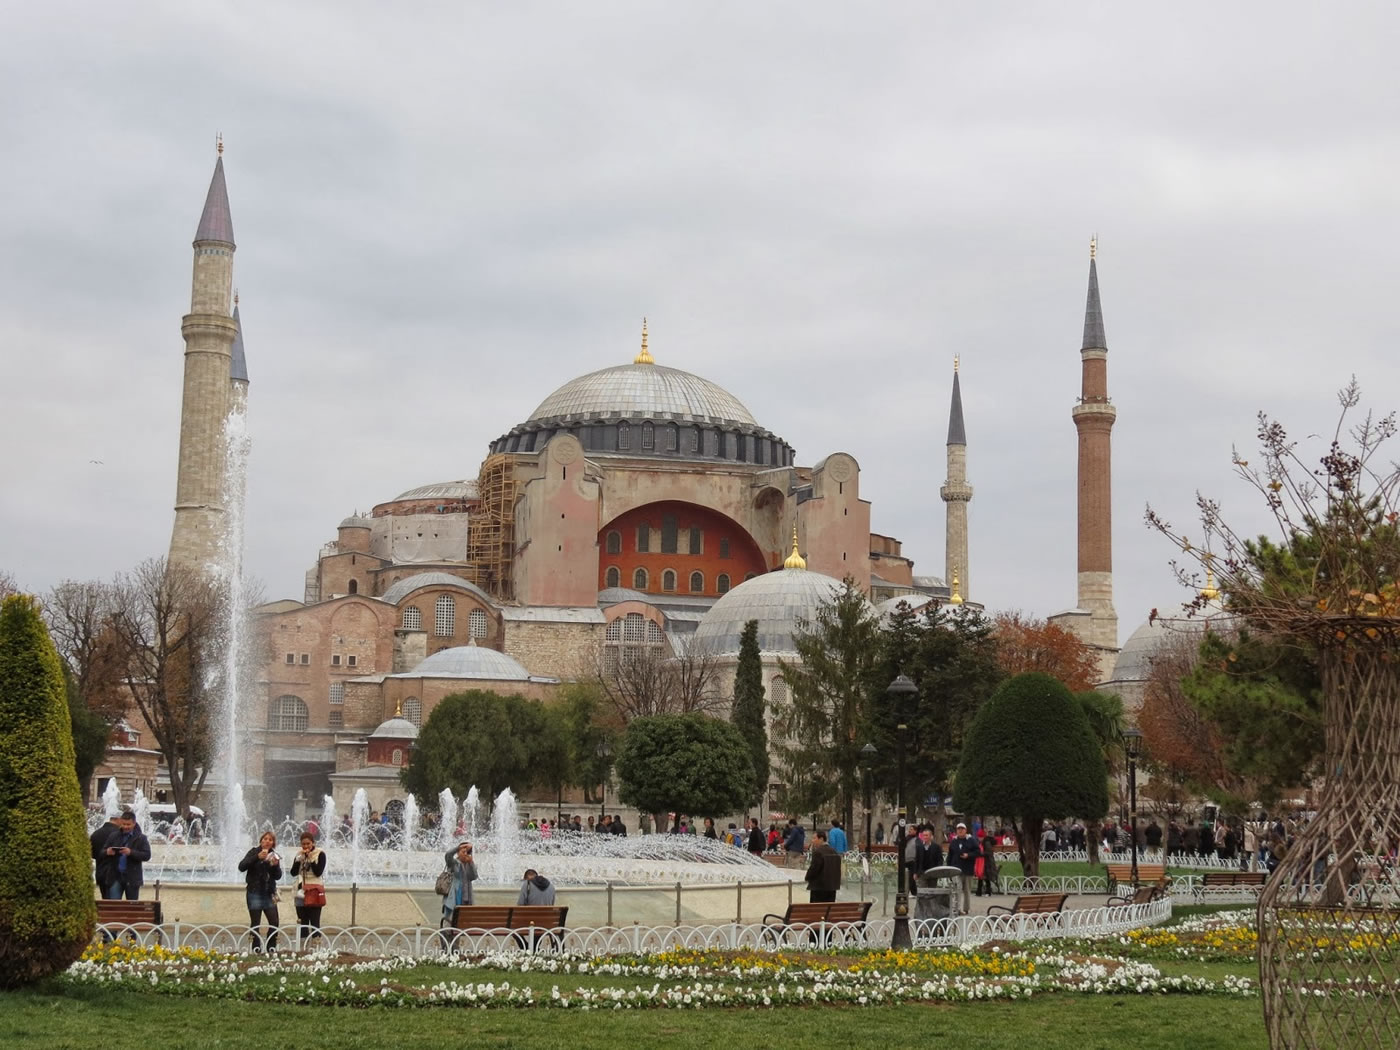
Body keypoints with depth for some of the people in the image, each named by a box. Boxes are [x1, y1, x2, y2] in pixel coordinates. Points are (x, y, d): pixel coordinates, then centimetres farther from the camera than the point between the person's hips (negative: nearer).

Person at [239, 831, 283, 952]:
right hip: (255, 893, -4)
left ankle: (271, 949, 10)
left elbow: (278, 876, 7)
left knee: (275, 922, -2)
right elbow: (241, 867, -13)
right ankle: (256, 950, 2)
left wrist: (276, 865, -13)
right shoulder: (254, 852, 0)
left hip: (269, 894, 4)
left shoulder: (274, 856, 10)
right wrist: (257, 857, -21)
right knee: (255, 923, -2)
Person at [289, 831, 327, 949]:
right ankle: (302, 948, 10)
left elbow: (318, 872, -12)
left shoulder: (320, 854, -3)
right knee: (302, 921, 7)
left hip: (314, 891, -5)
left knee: (314, 921, -10)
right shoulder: (299, 855, 10)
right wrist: (298, 860, -10)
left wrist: (310, 859, -15)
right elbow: (294, 873, 2)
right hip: (301, 891, 5)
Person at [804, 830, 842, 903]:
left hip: (819, 887, -8)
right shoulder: (834, 852, 10)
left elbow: (813, 869, -16)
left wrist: (808, 878, 2)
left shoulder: (818, 852, -16)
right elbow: (837, 869, 14)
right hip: (832, 886, 8)